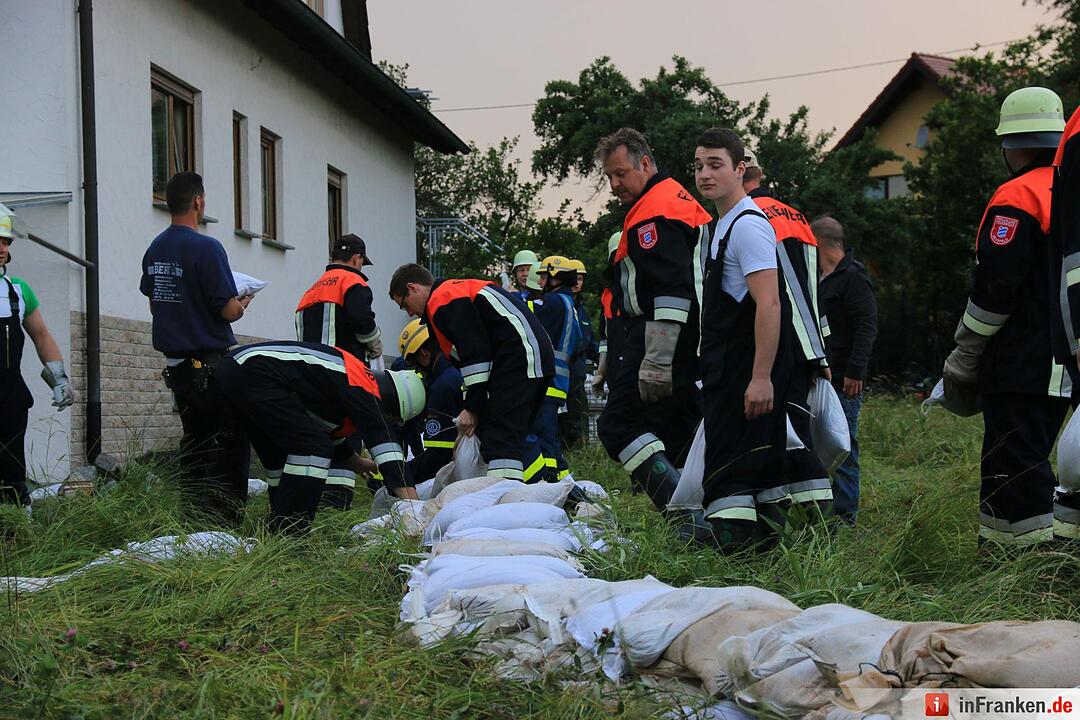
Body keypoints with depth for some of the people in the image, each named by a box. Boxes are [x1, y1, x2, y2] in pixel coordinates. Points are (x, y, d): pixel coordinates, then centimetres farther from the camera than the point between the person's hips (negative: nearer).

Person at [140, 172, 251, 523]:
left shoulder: (154, 249, 8)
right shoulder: (206, 248, -16)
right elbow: (228, 310, -16)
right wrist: (243, 303, 5)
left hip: (176, 363, 8)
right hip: (212, 363, -8)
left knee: (194, 441, 16)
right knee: (230, 443, -1)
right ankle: (226, 518, -3)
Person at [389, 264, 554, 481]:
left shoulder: (442, 298, -4)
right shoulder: (460, 290, 28)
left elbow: (476, 353, -14)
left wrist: (472, 407, -9)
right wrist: (472, 406, 19)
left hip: (520, 357, -10)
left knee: (500, 441, -15)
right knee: (514, 437, 15)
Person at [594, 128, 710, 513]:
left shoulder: (653, 212, -11)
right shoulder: (682, 200, 22)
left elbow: (672, 290, -23)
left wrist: (657, 362, -27)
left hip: (663, 335, -10)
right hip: (695, 342, 10)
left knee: (619, 424, -11)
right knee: (679, 434, 12)